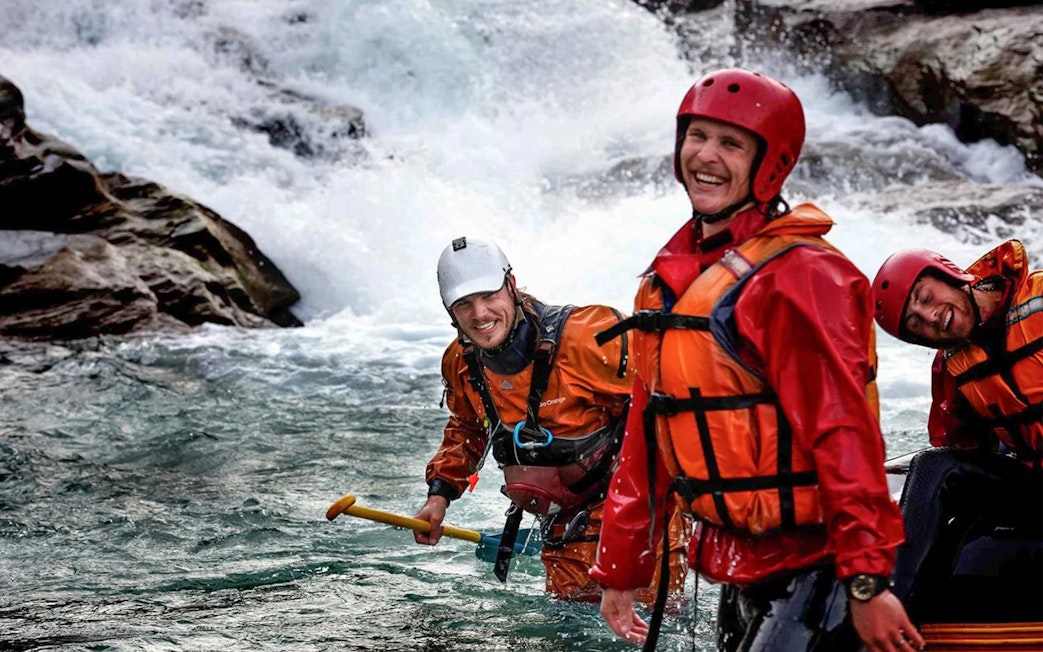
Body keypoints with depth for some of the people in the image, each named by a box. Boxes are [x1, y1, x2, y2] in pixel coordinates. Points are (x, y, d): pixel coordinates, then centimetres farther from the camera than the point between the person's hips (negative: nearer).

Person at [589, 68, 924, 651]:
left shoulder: (797, 275, -16)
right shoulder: (672, 275, 10)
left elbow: (844, 434, -22)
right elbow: (647, 432, 15)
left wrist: (867, 581, -25)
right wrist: (621, 568, 17)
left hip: (809, 565, -8)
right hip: (737, 569, 8)